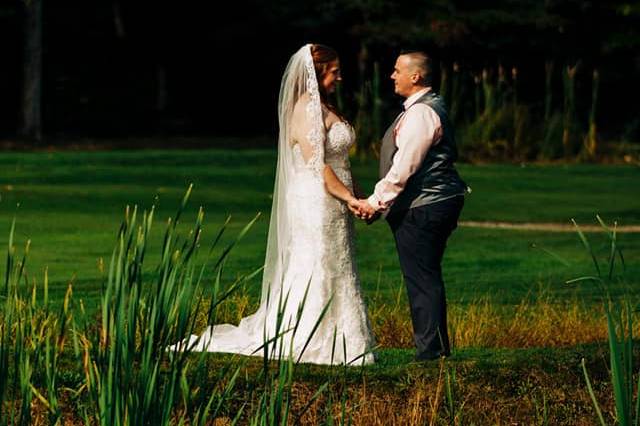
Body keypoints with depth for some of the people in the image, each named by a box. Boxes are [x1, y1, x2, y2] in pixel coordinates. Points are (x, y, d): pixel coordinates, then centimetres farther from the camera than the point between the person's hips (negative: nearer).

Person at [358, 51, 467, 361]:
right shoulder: (430, 107, 17)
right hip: (436, 204, 11)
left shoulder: (421, 114, -18)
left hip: (421, 209, -11)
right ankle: (437, 349, 19)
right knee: (426, 280, 14)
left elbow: (403, 167, -22)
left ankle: (430, 352, -5)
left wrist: (377, 202, -14)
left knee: (422, 281, -7)